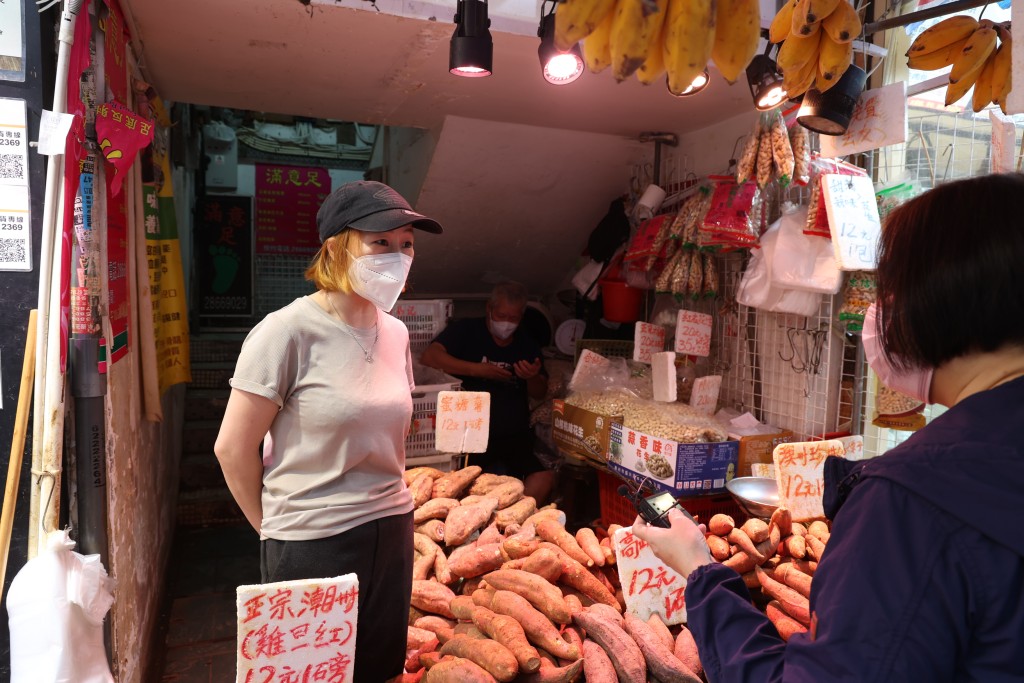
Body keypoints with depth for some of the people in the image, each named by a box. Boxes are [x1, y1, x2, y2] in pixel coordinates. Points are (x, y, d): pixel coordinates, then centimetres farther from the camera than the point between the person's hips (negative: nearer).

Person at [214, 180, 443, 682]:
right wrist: (274, 527, -1)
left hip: (393, 532, 6)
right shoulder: (288, 331, -16)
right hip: (313, 545, -5)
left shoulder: (396, 333, 3)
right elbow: (232, 448, -11)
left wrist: (387, 500, 13)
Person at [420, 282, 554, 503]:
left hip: (516, 436, 4)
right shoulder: (467, 330, 1)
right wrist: (478, 369, -19)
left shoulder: (527, 345, 14)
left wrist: (533, 377, -9)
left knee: (545, 476, -19)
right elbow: (429, 356, -14)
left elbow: (540, 393, 15)